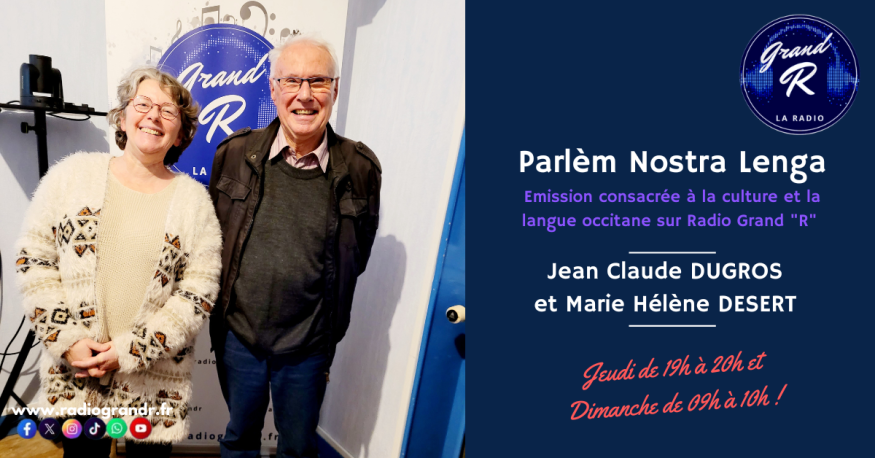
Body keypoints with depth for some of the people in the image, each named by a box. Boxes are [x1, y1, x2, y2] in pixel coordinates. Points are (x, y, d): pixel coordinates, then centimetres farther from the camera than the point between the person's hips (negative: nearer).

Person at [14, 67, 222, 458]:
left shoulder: (194, 199, -2)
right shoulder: (72, 174, 1)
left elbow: (198, 293, -6)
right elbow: (33, 259, 1)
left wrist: (131, 350, -13)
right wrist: (67, 340, -9)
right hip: (72, 369, 1)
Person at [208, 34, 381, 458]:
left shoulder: (360, 168, -10)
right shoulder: (235, 153, -6)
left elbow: (355, 257, 3)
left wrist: (329, 332, 5)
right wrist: (219, 311, 8)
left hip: (308, 346, -1)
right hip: (238, 335, 1)